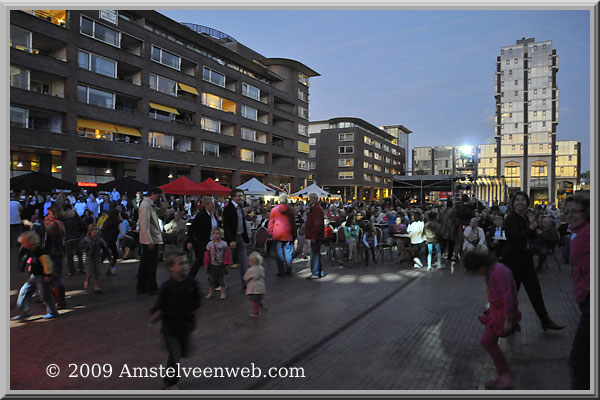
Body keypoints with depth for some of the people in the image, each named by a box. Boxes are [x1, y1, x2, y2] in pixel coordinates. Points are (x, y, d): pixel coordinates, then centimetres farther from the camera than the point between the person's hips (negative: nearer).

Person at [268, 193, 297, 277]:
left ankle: (281, 271, 6)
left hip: (277, 235, 0)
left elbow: (271, 222, 3)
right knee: (288, 252, 8)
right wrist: (294, 234, 14)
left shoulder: (274, 210, 0)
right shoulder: (290, 210, 1)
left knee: (279, 253, 5)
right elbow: (293, 223, 7)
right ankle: (289, 270, 13)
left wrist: (270, 233, 10)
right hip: (288, 234, 1)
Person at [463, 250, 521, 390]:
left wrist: (508, 320, -19)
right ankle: (502, 376, 22)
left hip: (503, 311, -10)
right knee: (490, 343, 11)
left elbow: (508, 296, -23)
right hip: (496, 309, 10)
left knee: (486, 342, -8)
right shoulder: (490, 270, 7)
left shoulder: (499, 271, -24)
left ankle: (507, 372, 9)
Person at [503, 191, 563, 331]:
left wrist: (532, 223, -4)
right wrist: (531, 227, -15)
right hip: (514, 259, -8)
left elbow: (531, 237, 10)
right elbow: (516, 237, -24)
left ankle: (545, 321, 21)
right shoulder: (510, 219, -14)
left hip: (526, 258, 8)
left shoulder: (525, 217, 9)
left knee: (535, 290, 12)